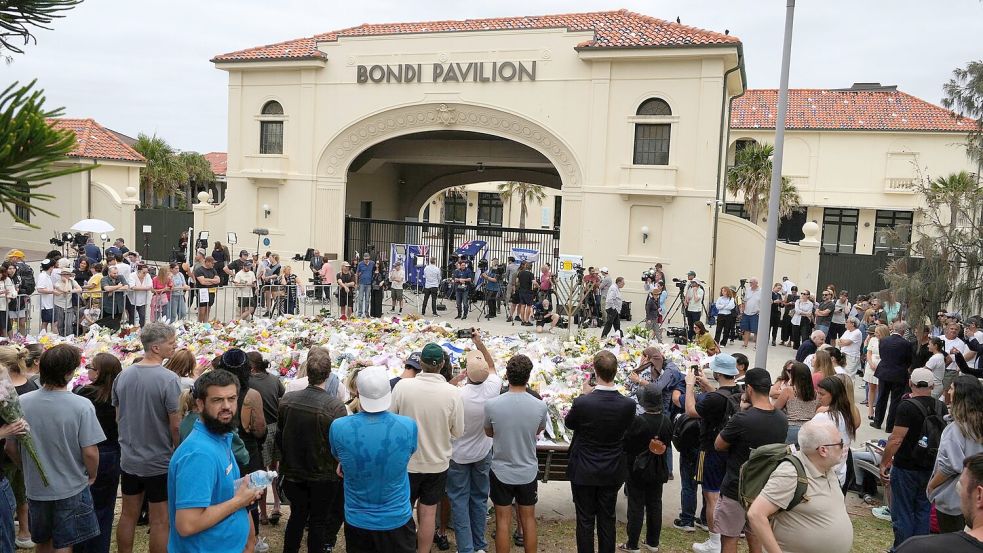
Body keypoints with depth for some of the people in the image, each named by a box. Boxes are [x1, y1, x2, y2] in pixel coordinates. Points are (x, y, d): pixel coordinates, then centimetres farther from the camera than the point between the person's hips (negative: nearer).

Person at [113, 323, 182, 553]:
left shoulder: (123, 375, -1)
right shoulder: (168, 379, -21)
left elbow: (119, 416, 10)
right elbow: (175, 425, -19)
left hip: (129, 458, 6)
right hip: (159, 461, -6)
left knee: (128, 515, 18)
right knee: (159, 522, 5)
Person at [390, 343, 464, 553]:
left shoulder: (402, 386, -18)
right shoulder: (453, 392, -17)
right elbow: (458, 432, -7)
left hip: (406, 462, 0)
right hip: (437, 463, 0)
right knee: (428, 513, 15)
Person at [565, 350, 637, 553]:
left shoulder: (582, 403, -24)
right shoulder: (628, 405, -17)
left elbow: (569, 423, -2)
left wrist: (586, 394, 1)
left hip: (584, 472, -2)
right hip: (612, 473, 3)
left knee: (585, 520, 10)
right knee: (607, 519, 16)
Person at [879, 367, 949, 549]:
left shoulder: (907, 406, -18)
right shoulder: (942, 408, 0)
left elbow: (896, 439, -22)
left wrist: (884, 463, -12)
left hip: (906, 468, -5)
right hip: (930, 469, 6)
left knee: (902, 513, 5)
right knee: (923, 511, 16)